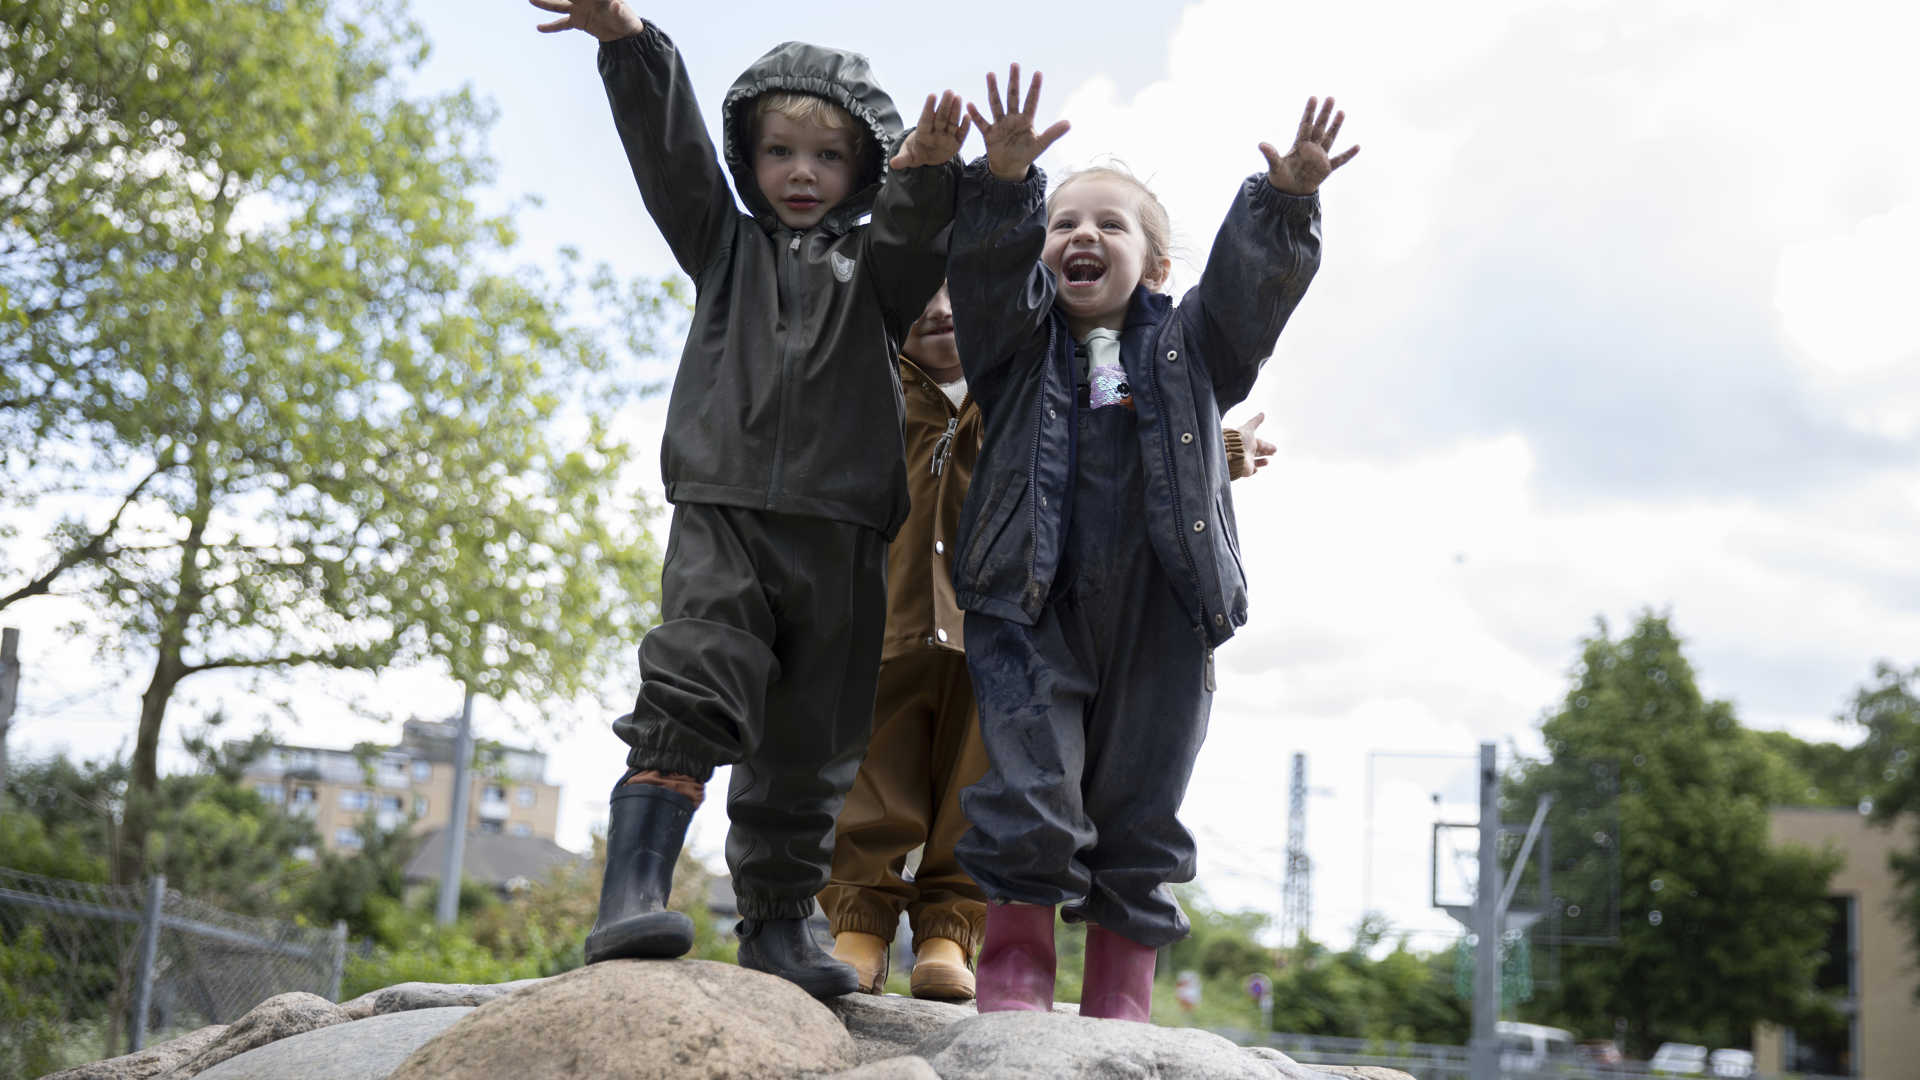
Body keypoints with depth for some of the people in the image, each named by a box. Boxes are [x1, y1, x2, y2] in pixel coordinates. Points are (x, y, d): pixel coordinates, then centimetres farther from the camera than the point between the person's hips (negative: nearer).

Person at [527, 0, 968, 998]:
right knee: (692, 682, -24)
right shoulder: (726, 246, 20)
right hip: (722, 512, -1)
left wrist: (924, 175, -29)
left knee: (808, 743, 4)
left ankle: (775, 926, 14)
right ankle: (632, 890, -31)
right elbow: (669, 150, 5)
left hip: (840, 536, 2)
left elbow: (915, 241, -5)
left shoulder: (876, 265, 18)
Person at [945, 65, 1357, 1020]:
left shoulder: (1189, 350, 15)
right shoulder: (1019, 344, 11)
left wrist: (1287, 200, -16)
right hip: (1031, 612, -1)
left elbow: (1252, 279, 2)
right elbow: (989, 268, -6)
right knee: (1031, 796, -7)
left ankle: (1121, 998, 13)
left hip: (1159, 621, 1)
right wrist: (1007, 182, -24)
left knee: (1139, 813, 5)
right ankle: (1015, 969, 6)